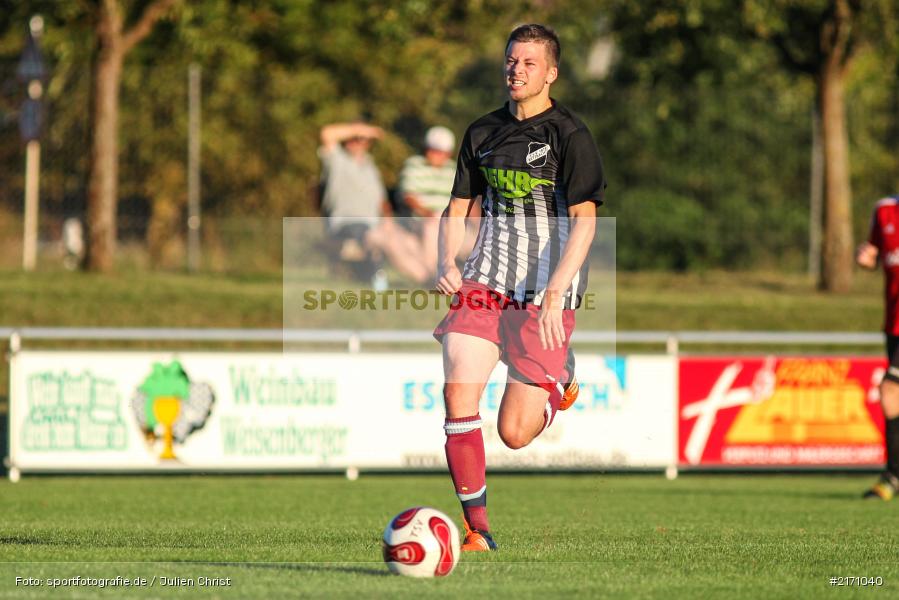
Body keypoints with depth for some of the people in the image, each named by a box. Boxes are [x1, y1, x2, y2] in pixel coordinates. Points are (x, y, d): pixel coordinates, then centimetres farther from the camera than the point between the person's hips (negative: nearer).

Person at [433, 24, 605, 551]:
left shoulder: (571, 136, -7)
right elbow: (458, 207, 19)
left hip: (544, 295, -4)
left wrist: (554, 295, -26)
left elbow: (585, 221, -15)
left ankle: (561, 375, 30)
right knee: (458, 394, -16)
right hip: (484, 284, 4)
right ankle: (478, 531, -5)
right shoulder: (483, 132, 10)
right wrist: (448, 264, -1)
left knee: (514, 434, -4)